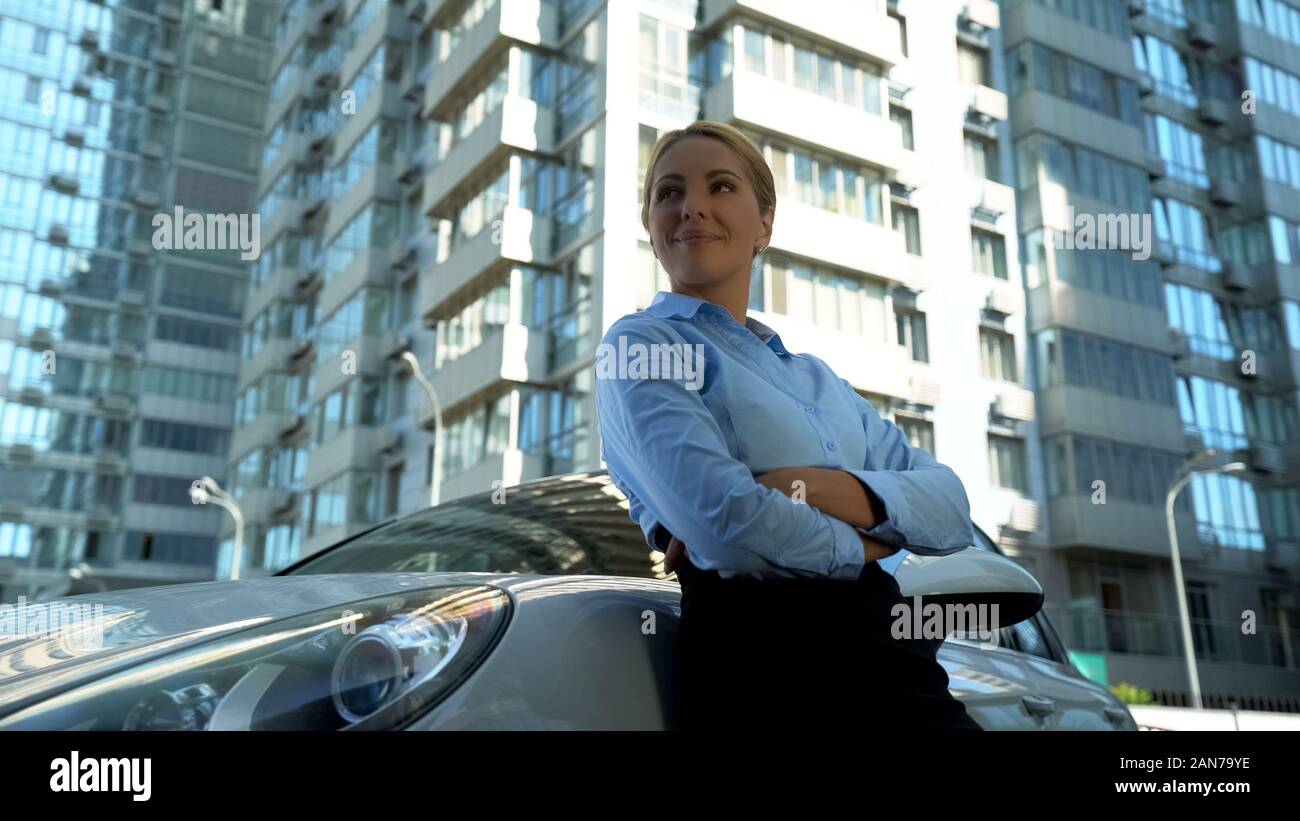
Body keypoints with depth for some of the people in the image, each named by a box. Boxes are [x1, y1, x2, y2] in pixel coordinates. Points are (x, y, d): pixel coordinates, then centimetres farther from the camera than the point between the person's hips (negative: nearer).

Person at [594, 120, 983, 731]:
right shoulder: (639, 345, -1)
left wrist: (838, 491, -13)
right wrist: (855, 546, -1)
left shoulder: (818, 378, 19)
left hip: (894, 655, 6)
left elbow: (952, 506, 6)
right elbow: (722, 519, -19)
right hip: (763, 658, -6)